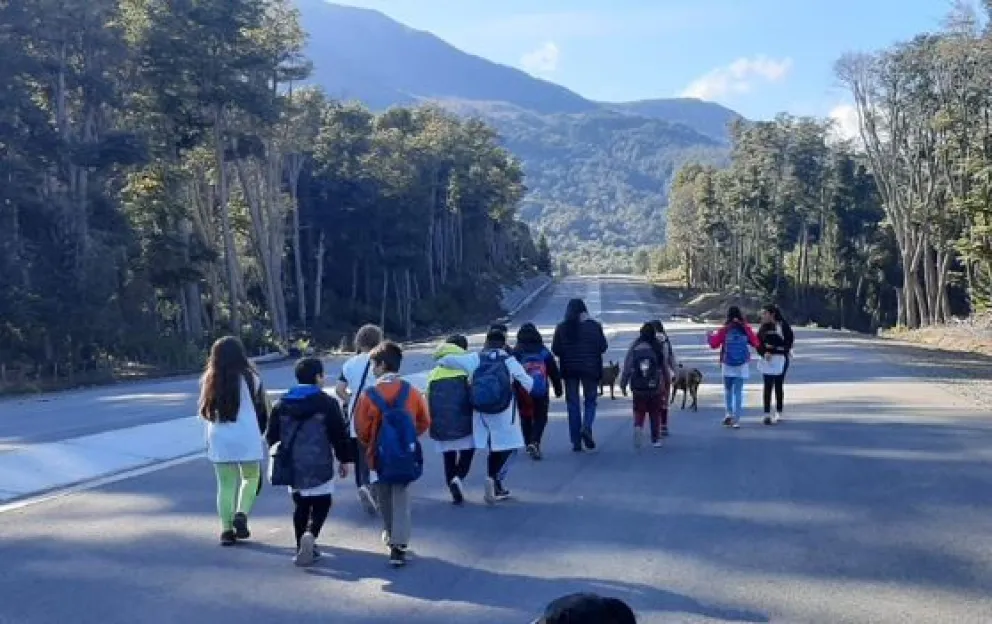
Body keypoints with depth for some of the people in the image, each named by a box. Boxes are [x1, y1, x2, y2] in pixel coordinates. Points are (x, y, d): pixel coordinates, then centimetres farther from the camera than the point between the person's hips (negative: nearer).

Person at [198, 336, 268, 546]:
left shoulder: (210, 379, 3)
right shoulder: (249, 377, -4)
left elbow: (205, 412, 7)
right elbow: (261, 410, 0)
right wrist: (261, 430, 16)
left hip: (220, 440, 2)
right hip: (247, 438, -2)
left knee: (225, 484, 9)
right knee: (251, 478, 17)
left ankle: (227, 530, 6)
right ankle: (241, 514, -3)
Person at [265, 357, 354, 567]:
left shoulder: (281, 404, 5)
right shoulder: (327, 403, -8)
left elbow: (272, 436, 10)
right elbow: (340, 434, -7)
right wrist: (344, 459, 5)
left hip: (291, 467, 4)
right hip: (319, 467, -4)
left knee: (300, 506, 17)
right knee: (321, 504, 8)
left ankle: (303, 548, 17)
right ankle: (310, 534, -18)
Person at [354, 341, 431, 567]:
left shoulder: (369, 396, -14)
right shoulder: (411, 392, -7)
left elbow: (361, 429, -7)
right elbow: (424, 422, 3)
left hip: (380, 456, -1)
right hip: (405, 454, 1)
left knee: (385, 499, 20)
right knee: (401, 499, 4)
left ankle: (390, 535, 36)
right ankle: (399, 546, -4)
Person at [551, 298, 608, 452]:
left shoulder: (561, 328, -2)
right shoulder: (594, 326, -4)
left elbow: (555, 350, -2)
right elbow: (603, 347, -1)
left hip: (569, 370, 1)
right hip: (590, 369, -1)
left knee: (573, 404, 7)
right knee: (590, 400, 13)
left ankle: (576, 442, 5)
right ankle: (586, 427, -14)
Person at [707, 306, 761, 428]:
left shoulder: (724, 330, -8)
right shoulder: (746, 329, -4)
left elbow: (714, 344, -3)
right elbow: (756, 343, 4)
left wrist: (711, 335, 17)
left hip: (727, 365, -1)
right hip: (742, 365, 1)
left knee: (728, 390, 16)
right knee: (738, 391, 3)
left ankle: (729, 413, 5)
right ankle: (736, 419, 0)